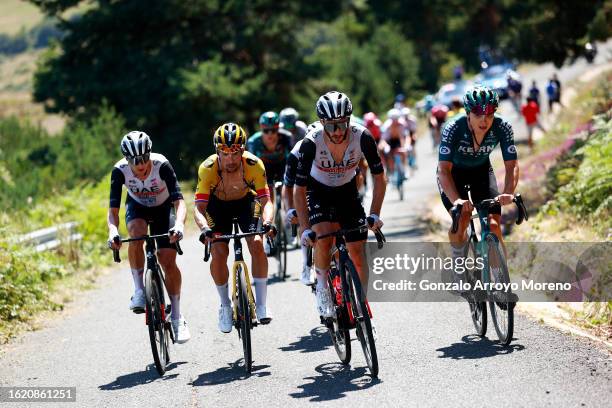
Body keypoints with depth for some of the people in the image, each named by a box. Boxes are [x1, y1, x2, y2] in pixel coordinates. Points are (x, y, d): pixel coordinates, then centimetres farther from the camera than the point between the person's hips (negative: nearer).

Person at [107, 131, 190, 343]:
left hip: (163, 208, -1)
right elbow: (113, 209, -27)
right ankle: (139, 290, -22)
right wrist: (113, 231, -48)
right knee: (137, 233, -35)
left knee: (168, 261, -12)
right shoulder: (120, 170, -28)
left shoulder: (162, 165, -33)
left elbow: (179, 201, -37)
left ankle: (177, 317, 4)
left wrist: (179, 224, -57)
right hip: (137, 207, 1)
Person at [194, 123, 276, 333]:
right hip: (218, 204, 0)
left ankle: (261, 305, -12)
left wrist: (267, 222, -50)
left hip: (246, 201, 0)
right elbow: (199, 207, -34)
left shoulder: (254, 164, -32)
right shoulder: (207, 168, -33)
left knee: (257, 244, -22)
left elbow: (266, 201, -30)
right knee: (218, 253, -17)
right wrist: (205, 229, -53)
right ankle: (225, 305, 5)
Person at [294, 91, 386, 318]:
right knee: (323, 238, -29)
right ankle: (322, 285, -4)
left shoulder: (362, 137, -27)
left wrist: (374, 215, -22)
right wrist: (305, 229, -29)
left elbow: (378, 177, -15)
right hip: (318, 192, -2)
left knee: (358, 253, -5)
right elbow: (299, 190, -23)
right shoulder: (311, 143, -30)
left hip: (348, 191, 2)